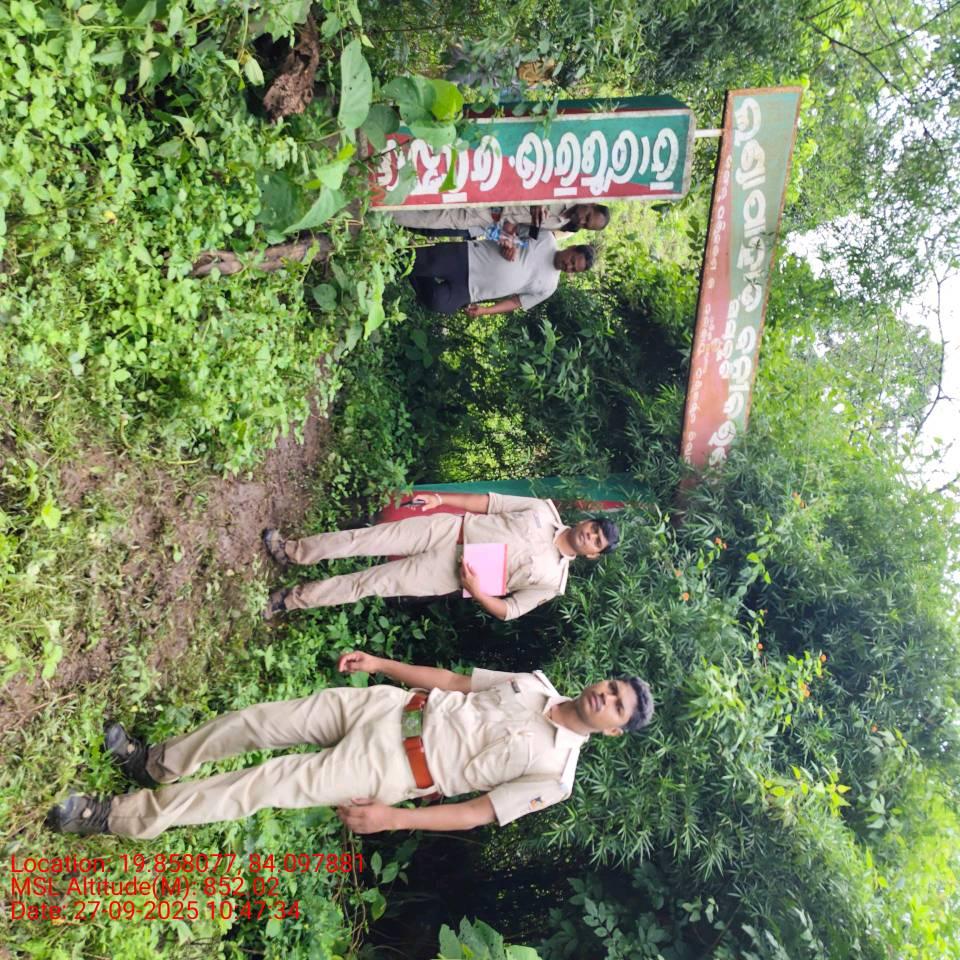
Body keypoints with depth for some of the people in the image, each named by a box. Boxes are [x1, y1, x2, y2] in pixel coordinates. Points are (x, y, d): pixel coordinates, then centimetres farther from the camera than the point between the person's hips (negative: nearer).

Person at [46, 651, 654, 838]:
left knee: (267, 784, -11)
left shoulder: (555, 773, -9)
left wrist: (393, 818, -17)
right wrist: (379, 662, 10)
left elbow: (479, 813, -11)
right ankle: (157, 763, 26)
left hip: (396, 770, -5)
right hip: (397, 709, 5)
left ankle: (117, 818, 2)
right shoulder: (537, 685, 7)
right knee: (261, 719, 0)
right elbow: (454, 681, 12)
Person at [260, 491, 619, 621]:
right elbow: (492, 502, 6)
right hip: (452, 528, 3)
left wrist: (475, 590, -20)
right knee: (368, 537, -7)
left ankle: (293, 598, 6)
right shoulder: (546, 511, 3)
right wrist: (442, 498, 0)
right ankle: (293, 552, 10)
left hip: (452, 572, -3)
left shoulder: (553, 581, -5)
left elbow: (509, 610, -3)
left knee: (371, 582, -8)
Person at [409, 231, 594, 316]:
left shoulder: (549, 286, 3)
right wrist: (509, 242, -20)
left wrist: (485, 310, -6)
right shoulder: (547, 238, -1)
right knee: (422, 262, -21)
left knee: (438, 302, -24)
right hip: (467, 255, 0)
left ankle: (410, 273, 2)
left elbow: (516, 302, 6)